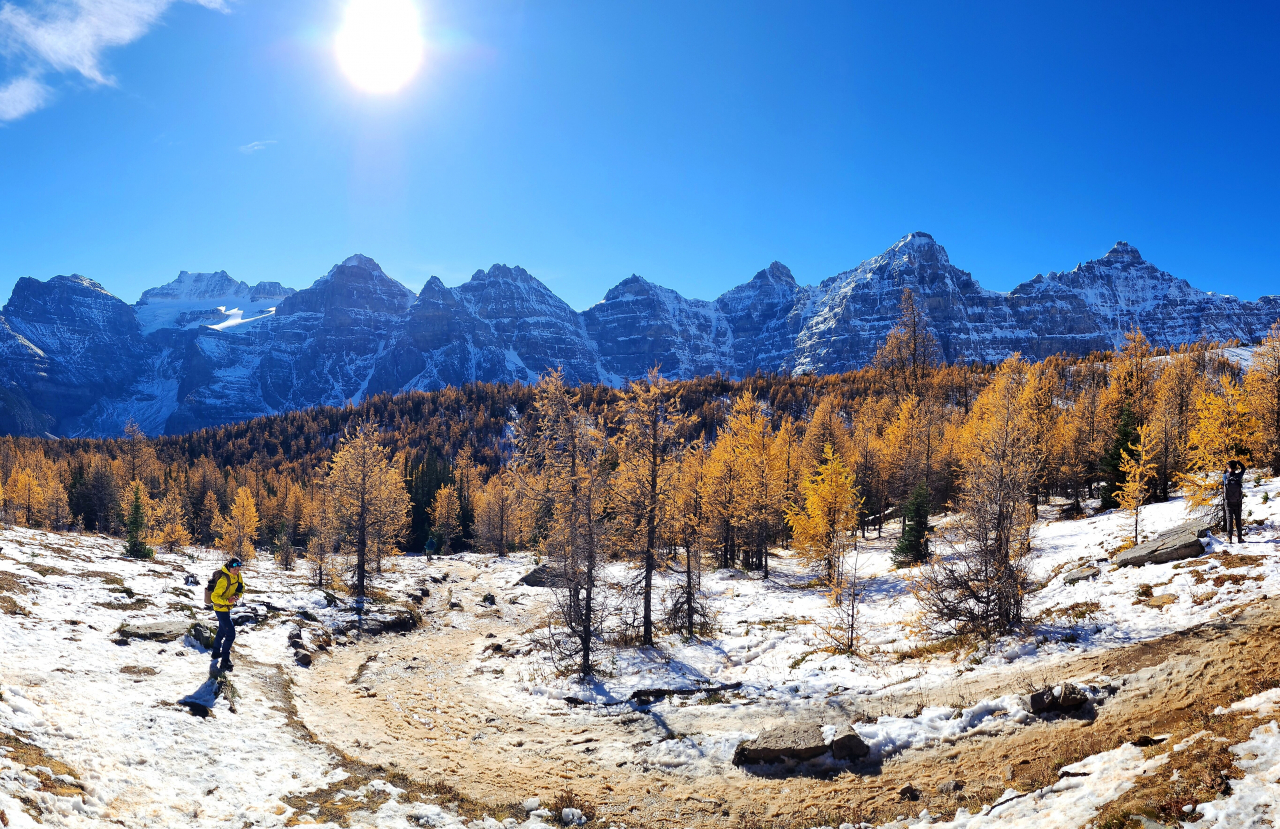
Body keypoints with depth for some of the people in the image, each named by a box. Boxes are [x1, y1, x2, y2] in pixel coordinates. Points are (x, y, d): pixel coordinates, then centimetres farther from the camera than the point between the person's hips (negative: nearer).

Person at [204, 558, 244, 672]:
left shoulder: (237, 575, -4)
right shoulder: (224, 580, -30)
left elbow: (241, 587, 7)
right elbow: (214, 597, -29)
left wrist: (238, 594, -14)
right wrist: (228, 601, -42)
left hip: (226, 607, 10)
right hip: (221, 608, -10)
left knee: (222, 630, 28)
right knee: (230, 634, -13)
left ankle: (216, 652, 48)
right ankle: (225, 662, -11)